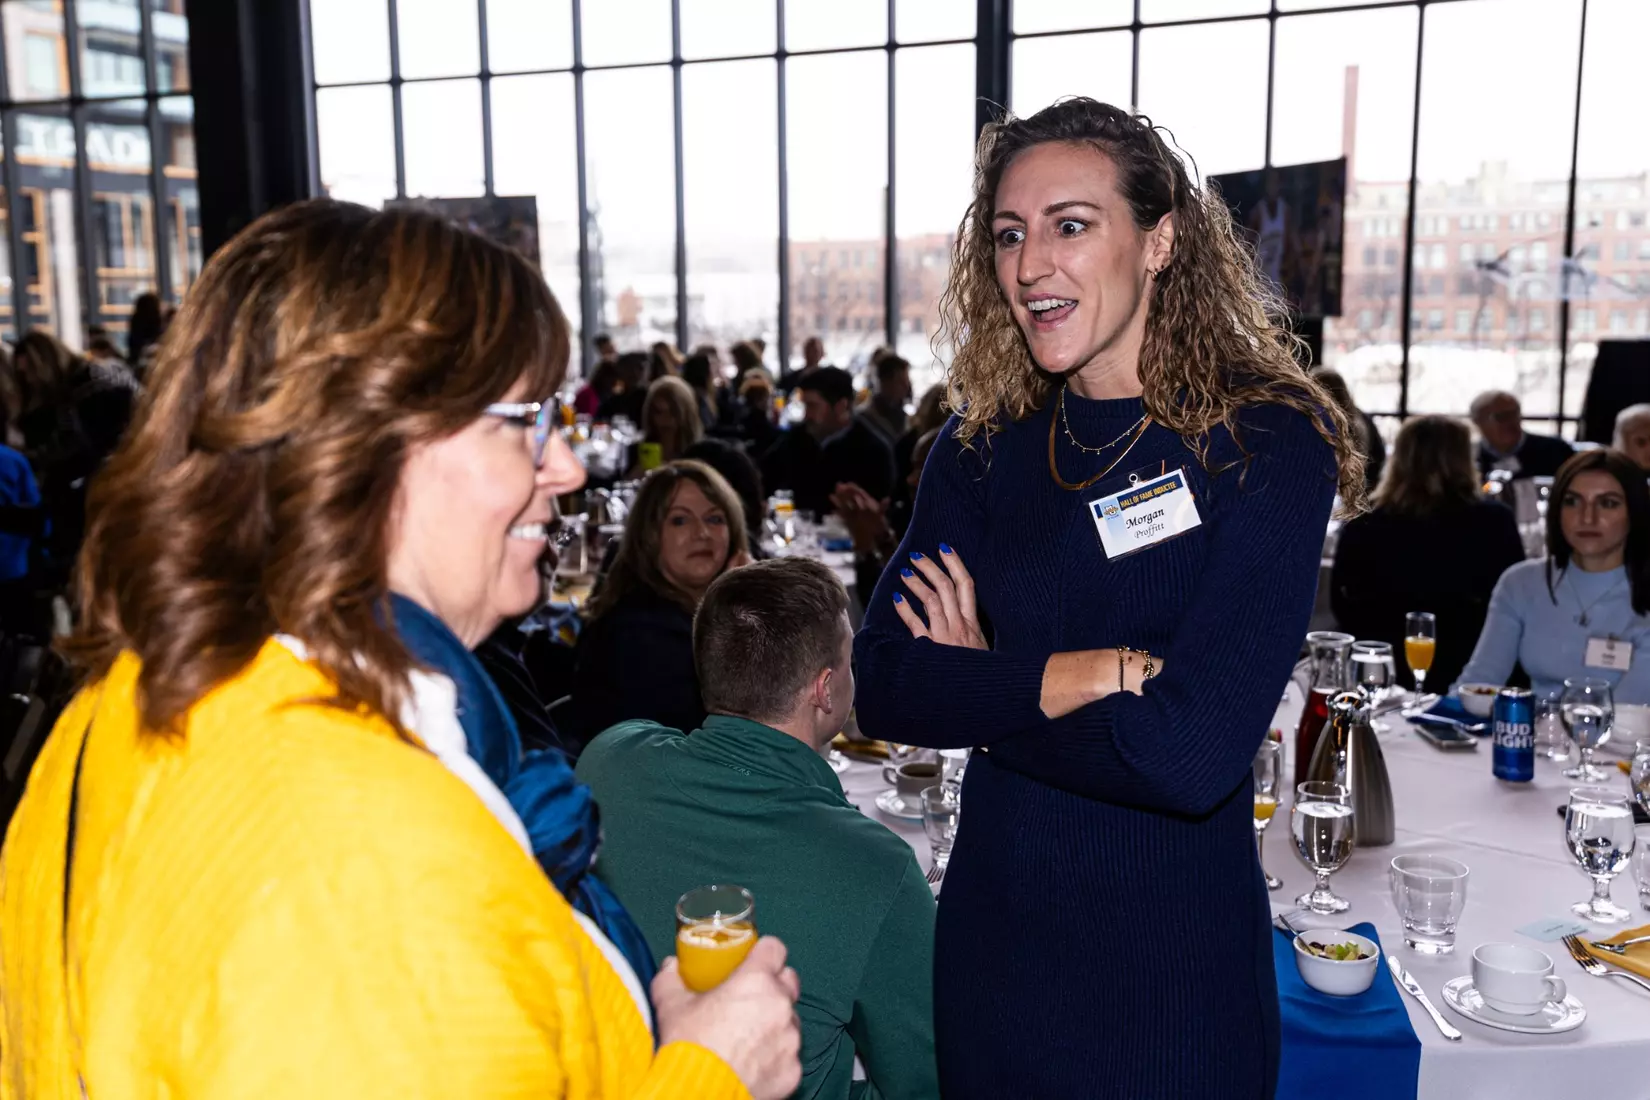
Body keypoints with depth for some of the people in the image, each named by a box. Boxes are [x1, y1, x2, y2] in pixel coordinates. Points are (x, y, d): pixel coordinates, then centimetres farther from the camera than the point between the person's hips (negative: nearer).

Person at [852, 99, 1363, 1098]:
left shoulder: (1267, 445, -14)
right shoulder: (983, 448, 0)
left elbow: (1192, 750, -23)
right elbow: (883, 687, -11)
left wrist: (979, 690, -12)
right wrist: (1104, 672, -21)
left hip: (1171, 975, -4)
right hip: (991, 943, 4)